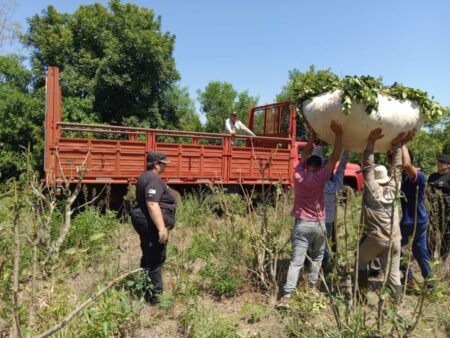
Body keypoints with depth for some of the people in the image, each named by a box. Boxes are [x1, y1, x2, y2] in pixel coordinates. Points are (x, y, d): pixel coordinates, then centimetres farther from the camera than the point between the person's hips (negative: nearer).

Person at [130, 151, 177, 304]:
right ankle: (154, 295, 3)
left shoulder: (146, 176, 15)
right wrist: (162, 228, -28)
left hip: (146, 224, 11)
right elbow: (152, 205, -28)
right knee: (155, 261, -4)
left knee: (148, 259, 19)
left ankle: (145, 292, 30)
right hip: (153, 225, -11)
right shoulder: (153, 179, -18)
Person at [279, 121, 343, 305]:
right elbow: (334, 158, -9)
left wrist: (313, 136, 19)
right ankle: (312, 286, 28)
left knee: (296, 261, -2)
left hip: (301, 224, 1)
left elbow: (304, 156, 13)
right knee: (317, 257, 23)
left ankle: (286, 296, -8)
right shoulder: (320, 177, -9)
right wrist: (338, 134, -8)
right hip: (318, 225, -1)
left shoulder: (298, 176, -1)